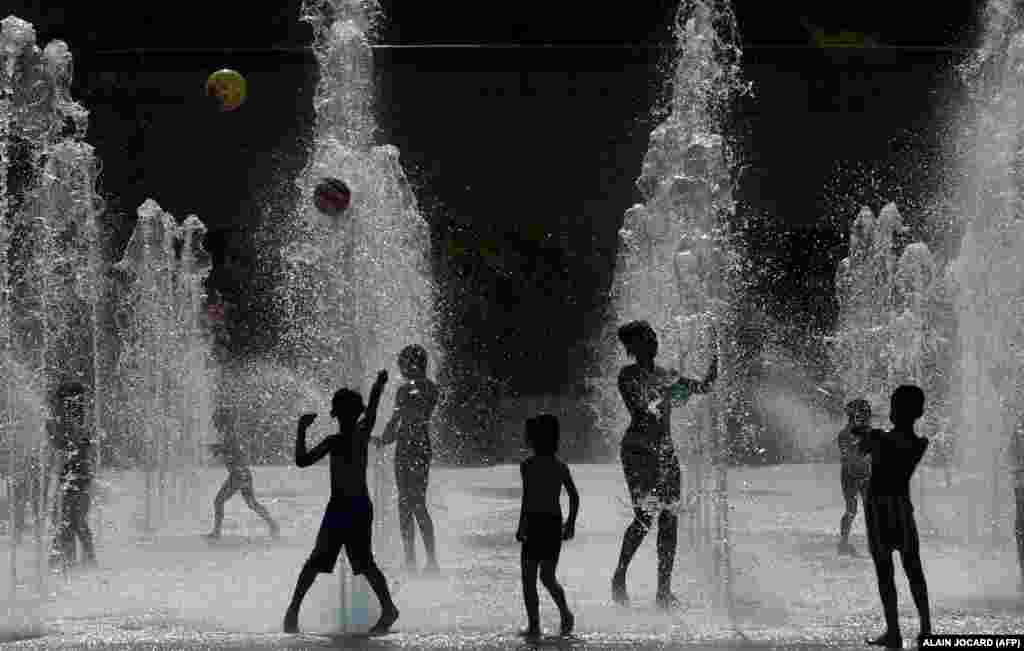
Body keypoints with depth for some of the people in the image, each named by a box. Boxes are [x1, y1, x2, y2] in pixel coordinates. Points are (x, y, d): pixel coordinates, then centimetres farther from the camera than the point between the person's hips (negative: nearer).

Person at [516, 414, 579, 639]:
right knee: (548, 576, 15)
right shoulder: (560, 465, 7)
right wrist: (571, 523, 16)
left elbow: (527, 498, -18)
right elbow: (574, 496, 8)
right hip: (555, 523, 6)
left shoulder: (528, 466, -10)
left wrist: (521, 526, -13)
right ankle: (565, 613, -7)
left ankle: (534, 625, 4)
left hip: (534, 522, -5)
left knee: (529, 578, 6)